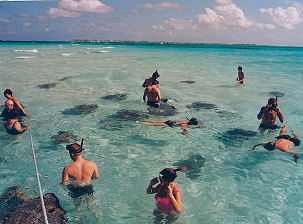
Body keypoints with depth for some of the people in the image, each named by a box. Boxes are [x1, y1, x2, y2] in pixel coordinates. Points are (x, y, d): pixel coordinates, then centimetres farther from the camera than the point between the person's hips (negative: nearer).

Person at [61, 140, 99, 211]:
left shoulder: (68, 168, -28)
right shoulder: (92, 164, -22)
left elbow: (64, 183, -18)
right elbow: (96, 176, -5)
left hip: (76, 191, -1)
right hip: (89, 188, 1)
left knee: (77, 206, 32)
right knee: (90, 205, 33)